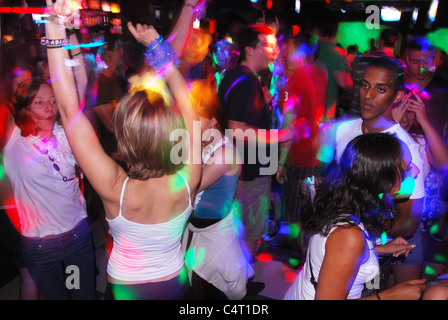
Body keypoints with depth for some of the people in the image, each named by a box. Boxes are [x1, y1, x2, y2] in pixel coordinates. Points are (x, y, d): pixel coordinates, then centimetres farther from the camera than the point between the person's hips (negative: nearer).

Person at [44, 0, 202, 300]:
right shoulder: (187, 180, -28)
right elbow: (186, 100, -17)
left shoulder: (115, 188, -34)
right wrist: (156, 44, -10)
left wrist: (55, 32, -27)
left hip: (124, 289, -1)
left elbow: (69, 108, -31)